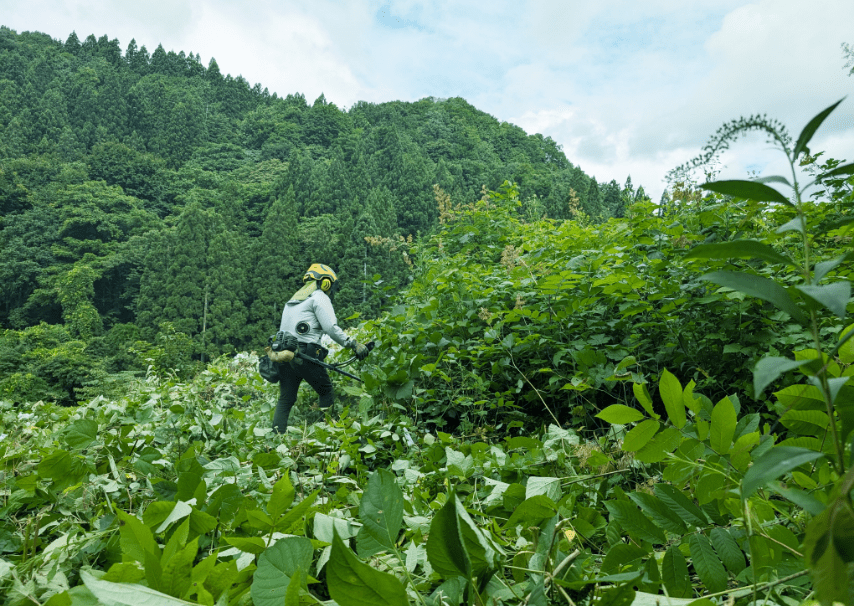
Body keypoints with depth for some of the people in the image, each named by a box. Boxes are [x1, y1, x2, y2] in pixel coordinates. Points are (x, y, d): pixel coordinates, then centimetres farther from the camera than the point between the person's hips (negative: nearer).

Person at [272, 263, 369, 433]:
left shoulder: (294, 299, 26)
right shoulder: (319, 297, 0)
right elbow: (331, 328, -13)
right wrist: (354, 344, -10)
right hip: (305, 354, -8)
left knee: (285, 399, 11)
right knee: (326, 392, 6)